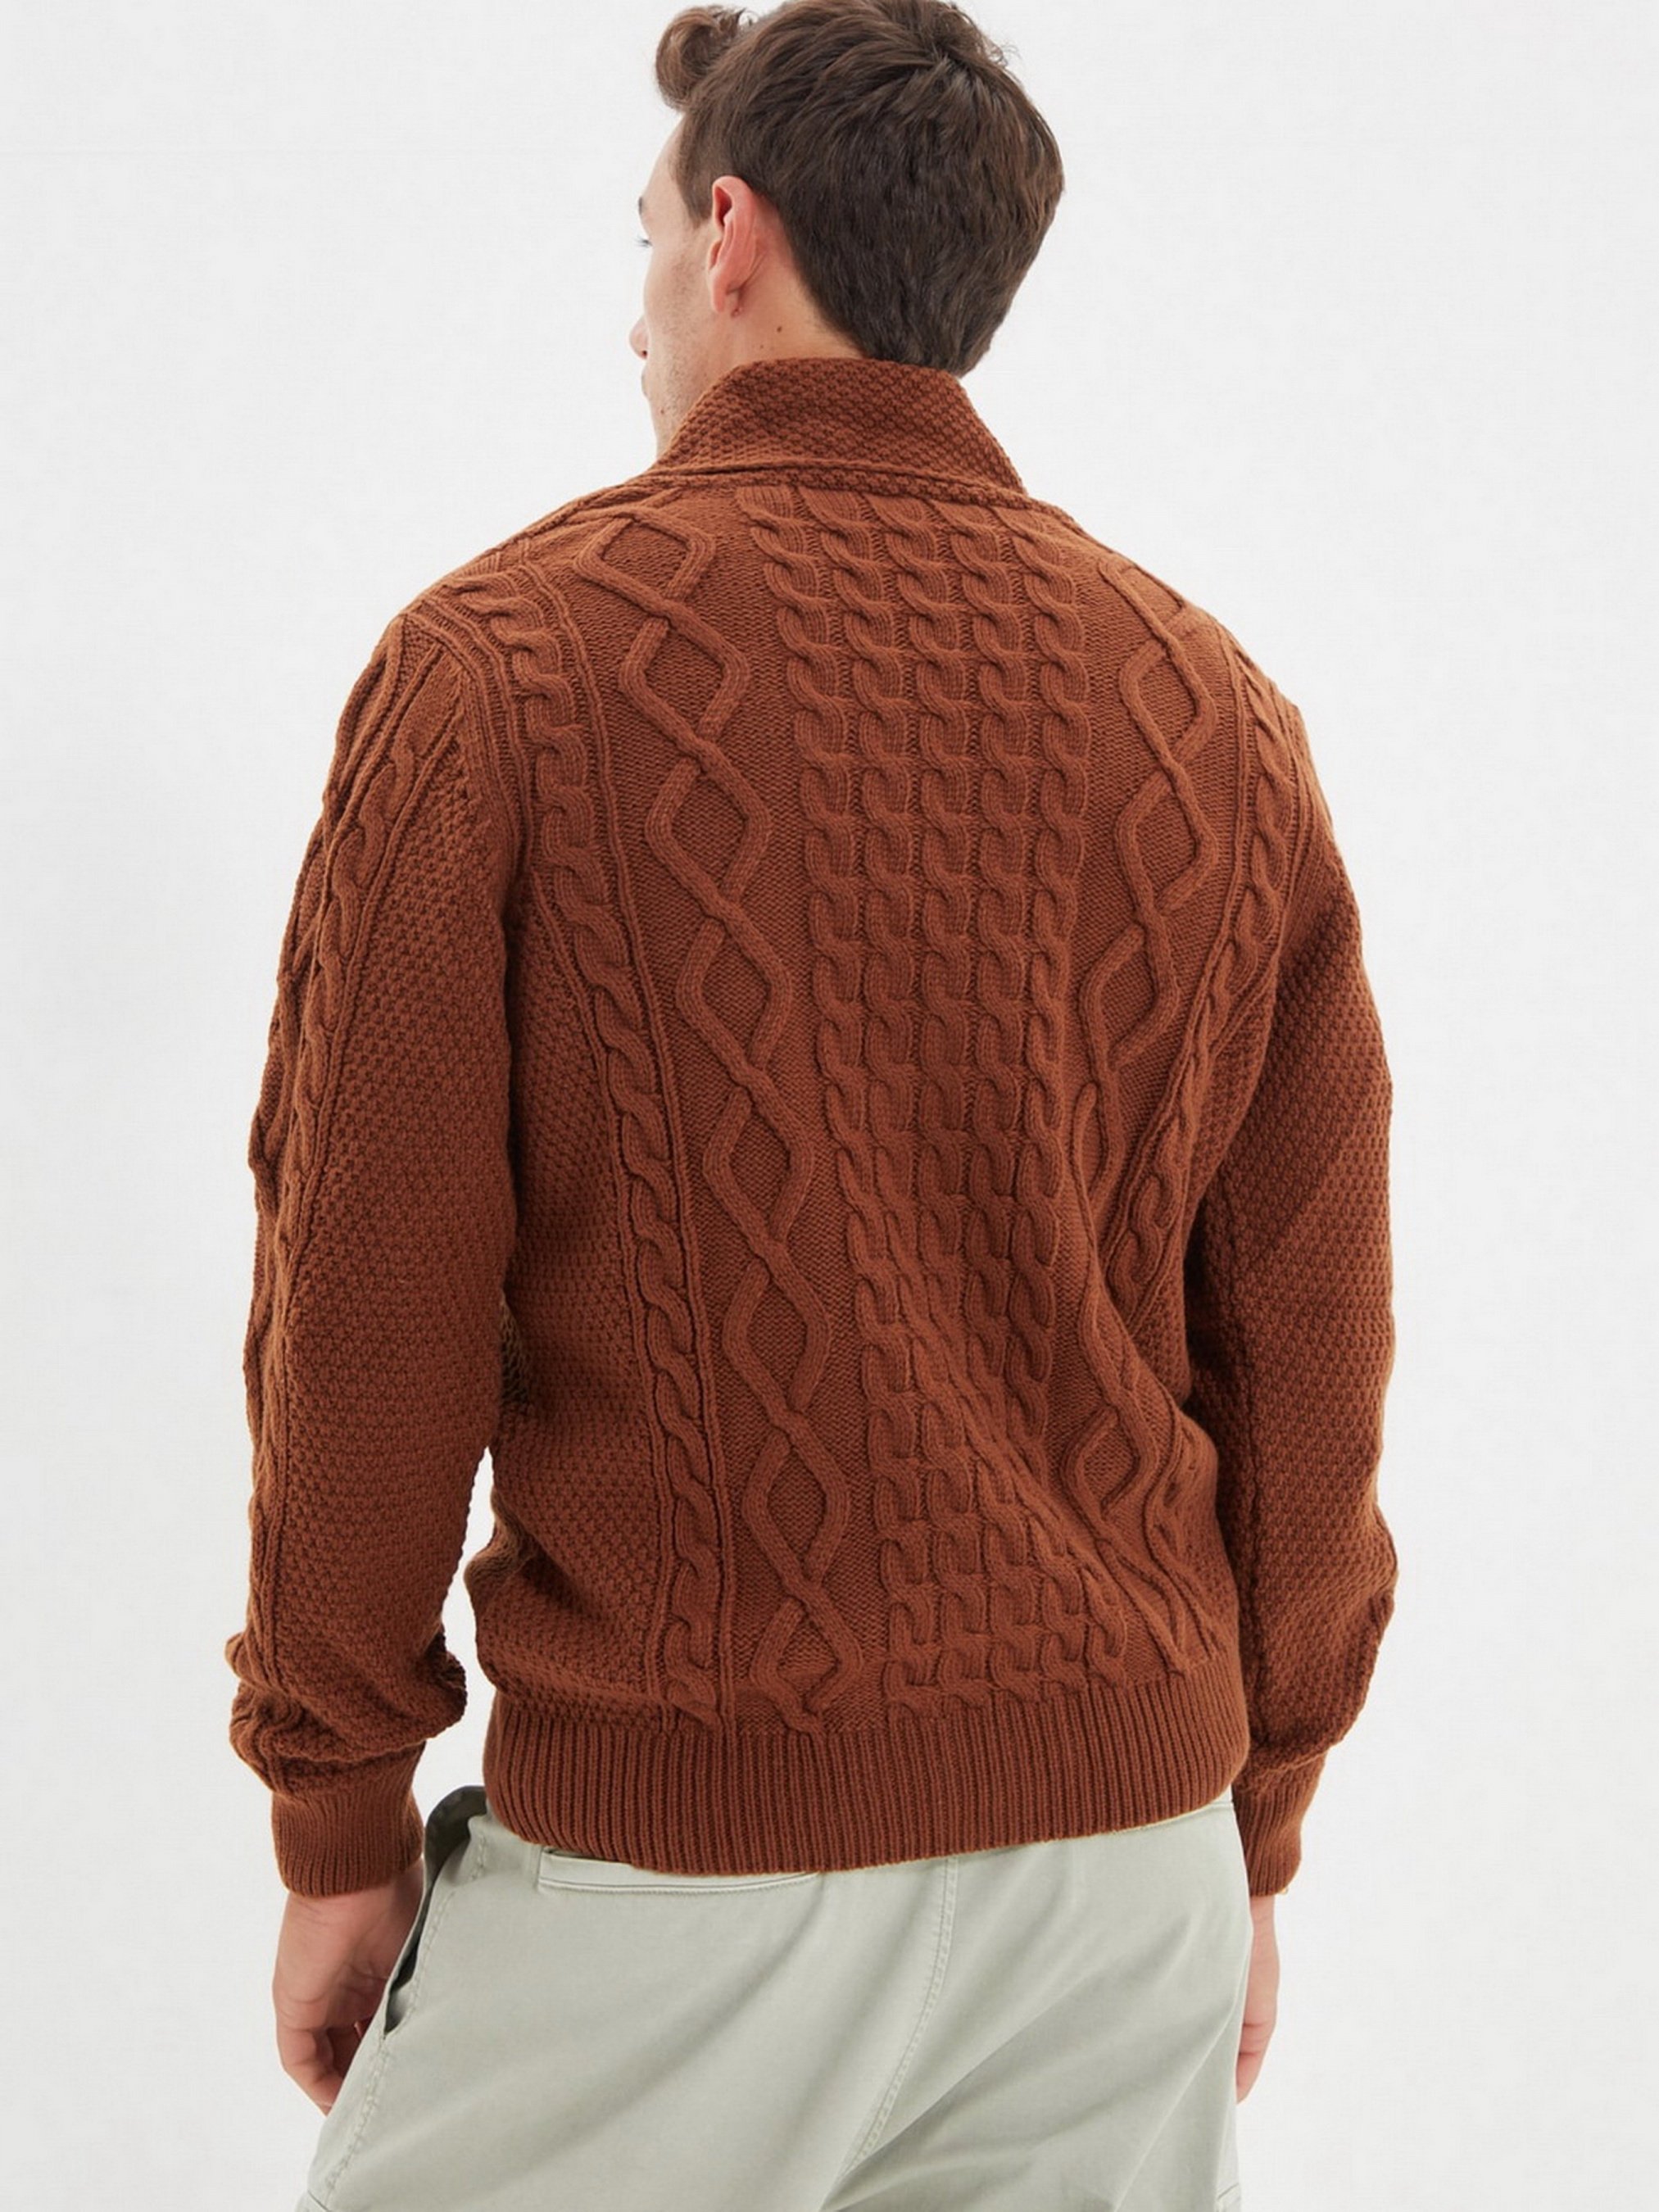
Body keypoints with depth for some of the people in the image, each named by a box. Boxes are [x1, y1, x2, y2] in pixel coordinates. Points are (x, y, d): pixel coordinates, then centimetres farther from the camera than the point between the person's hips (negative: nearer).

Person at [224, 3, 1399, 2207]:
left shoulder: (507, 660, -9)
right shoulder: (1218, 708, 2)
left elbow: (366, 1319, -9)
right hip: (1126, 1832, 4)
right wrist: (1248, 1831, 15)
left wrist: (339, 1837, 3)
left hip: (671, 1849, -3)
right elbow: (1312, 1347, 5)